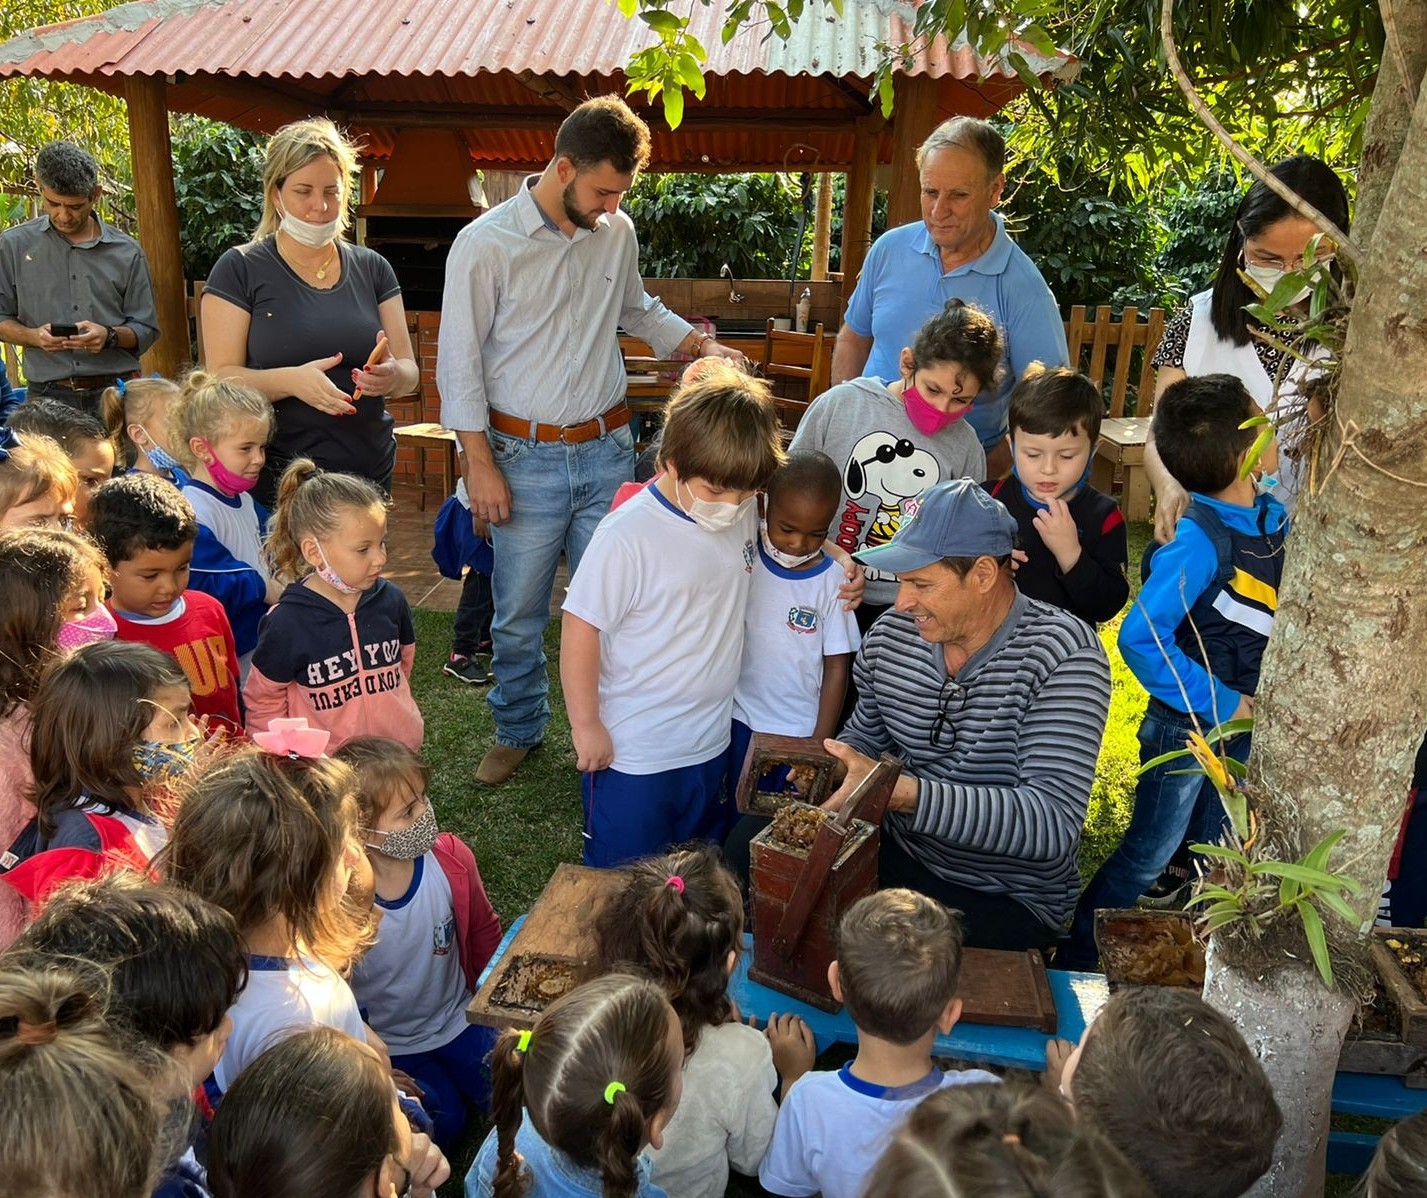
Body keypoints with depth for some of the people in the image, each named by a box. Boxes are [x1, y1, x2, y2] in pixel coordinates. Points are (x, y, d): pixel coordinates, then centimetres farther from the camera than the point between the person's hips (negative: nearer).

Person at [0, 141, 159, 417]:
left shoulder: (126, 252, 6)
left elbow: (146, 330, 6)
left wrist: (109, 336, -14)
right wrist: (33, 336, -9)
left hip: (117, 393, 0)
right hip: (49, 395, 0)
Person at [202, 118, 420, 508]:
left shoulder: (372, 268, 8)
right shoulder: (239, 269, -1)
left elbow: (410, 372, 5)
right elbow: (222, 379, -7)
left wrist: (391, 376, -18)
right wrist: (290, 380, -25)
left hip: (369, 473, 3)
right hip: (276, 481, -3)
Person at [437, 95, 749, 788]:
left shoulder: (617, 232, 2)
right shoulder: (485, 244, -10)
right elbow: (460, 362, -7)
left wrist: (702, 346, 4)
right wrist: (479, 464, -9)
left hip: (607, 450, 3)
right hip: (524, 457, -3)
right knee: (518, 614, 10)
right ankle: (517, 732, 32)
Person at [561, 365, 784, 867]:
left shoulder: (743, 515, -4)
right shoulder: (627, 535, -23)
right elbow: (580, 629, -18)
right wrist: (586, 727, -13)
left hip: (712, 745, 6)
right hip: (631, 753, -6)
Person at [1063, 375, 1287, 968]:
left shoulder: (1275, 519, -4)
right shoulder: (1199, 541, -28)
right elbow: (1140, 638, -32)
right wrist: (1219, 702, -24)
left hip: (1242, 723, 7)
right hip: (1184, 726, -7)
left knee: (1211, 856, 22)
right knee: (1149, 856, 7)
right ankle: (1076, 958, 25)